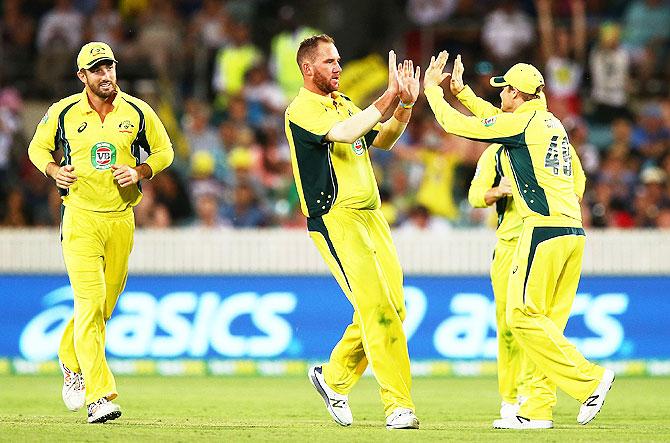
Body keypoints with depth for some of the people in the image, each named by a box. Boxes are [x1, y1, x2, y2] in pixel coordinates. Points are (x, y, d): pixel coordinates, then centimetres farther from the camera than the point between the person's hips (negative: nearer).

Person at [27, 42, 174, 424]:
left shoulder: (138, 113, 1)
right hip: (80, 219, -3)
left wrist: (140, 172, -7)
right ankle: (99, 396, -20)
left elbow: (164, 151, 12)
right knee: (90, 301, -15)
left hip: (121, 218, 3)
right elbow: (38, 148, 14)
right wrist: (54, 170, -7)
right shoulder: (63, 113, -1)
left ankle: (71, 361, 41)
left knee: (105, 303, 11)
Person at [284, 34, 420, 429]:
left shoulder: (345, 104, 19)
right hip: (335, 220, -8)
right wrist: (390, 96, -25)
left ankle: (334, 378, 25)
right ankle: (399, 406, -16)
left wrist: (406, 104, 4)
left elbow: (382, 140, 19)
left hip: (372, 216, 8)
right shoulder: (301, 111, -8)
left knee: (393, 307, 7)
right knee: (378, 309, -16)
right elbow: (344, 133, -24)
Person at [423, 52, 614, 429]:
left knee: (524, 316, -5)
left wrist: (432, 88, 13)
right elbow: (496, 120, 36)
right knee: (548, 321, 9)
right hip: (573, 231, 9)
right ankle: (538, 409, 7)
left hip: (544, 228, -9)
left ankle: (588, 379, -12)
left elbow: (455, 124, -3)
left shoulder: (521, 123, -6)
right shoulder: (554, 124, 19)